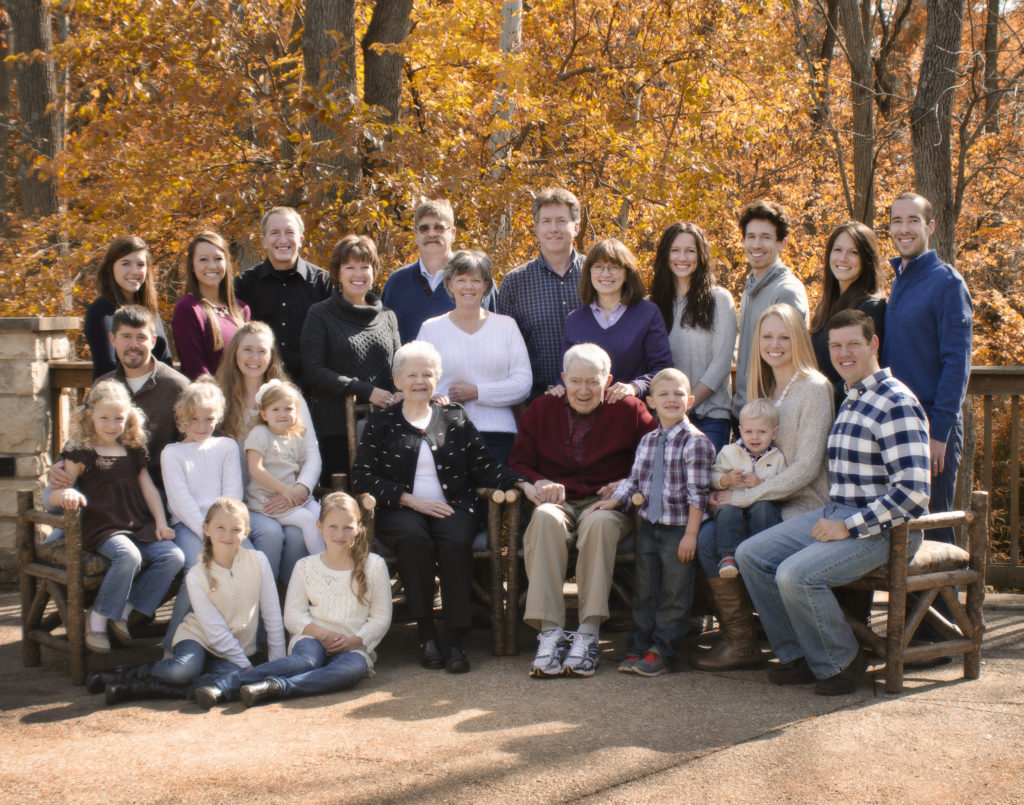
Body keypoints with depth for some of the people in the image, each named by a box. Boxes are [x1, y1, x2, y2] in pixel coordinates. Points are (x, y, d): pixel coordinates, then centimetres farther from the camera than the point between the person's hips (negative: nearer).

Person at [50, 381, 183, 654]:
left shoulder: (133, 452, 20)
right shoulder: (81, 454, 4)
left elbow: (149, 488, 19)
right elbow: (54, 496, -1)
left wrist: (161, 523, 6)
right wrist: (66, 494, -26)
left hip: (140, 528, 6)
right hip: (102, 529, -6)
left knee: (173, 556, -18)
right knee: (129, 557, -35)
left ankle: (124, 610, -7)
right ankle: (98, 617, -14)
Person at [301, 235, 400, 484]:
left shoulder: (387, 317, 17)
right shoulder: (320, 315, 4)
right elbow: (314, 371, -5)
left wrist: (400, 396, -6)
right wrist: (366, 391, -14)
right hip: (336, 427, -3)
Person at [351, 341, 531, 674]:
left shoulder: (454, 416, 18)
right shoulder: (381, 422, 13)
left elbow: (484, 466, 10)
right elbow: (362, 477, 2)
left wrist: (521, 484, -8)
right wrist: (410, 499, -9)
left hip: (452, 506, 1)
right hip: (401, 510, -1)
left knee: (455, 541, -33)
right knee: (414, 538, -35)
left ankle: (455, 640, -29)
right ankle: (426, 634, -27)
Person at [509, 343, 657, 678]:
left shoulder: (629, 410, 7)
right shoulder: (541, 409, 13)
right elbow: (518, 462, 13)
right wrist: (539, 483, -8)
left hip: (606, 503, -1)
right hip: (559, 501, 1)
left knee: (600, 522, -39)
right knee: (545, 518, -37)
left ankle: (588, 634, -38)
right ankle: (550, 632, -40)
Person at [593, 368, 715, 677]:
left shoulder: (696, 442, -11)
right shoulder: (647, 441, 10)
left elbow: (697, 492, -13)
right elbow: (634, 479, 16)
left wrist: (690, 534, -16)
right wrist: (614, 500, -1)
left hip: (678, 528, -6)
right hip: (648, 525, 6)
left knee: (674, 593, 2)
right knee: (644, 589, 12)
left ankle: (662, 651, 10)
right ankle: (638, 647, 21)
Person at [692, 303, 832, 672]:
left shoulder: (814, 388, -9)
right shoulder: (766, 389, 16)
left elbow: (806, 467, -16)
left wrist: (744, 496, -17)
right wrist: (744, 478, -4)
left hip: (802, 507, -7)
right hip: (768, 503, 7)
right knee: (708, 537, -17)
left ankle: (742, 644, -6)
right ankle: (737, 638, -9)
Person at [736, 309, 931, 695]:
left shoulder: (896, 405, -15)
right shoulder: (850, 402, 17)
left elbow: (912, 491, -23)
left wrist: (849, 527, -21)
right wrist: (833, 520, 9)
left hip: (880, 528, -10)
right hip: (835, 515, 10)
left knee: (796, 574, -27)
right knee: (751, 554, 2)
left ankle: (841, 663, -4)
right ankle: (799, 656, 9)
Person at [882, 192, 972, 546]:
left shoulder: (946, 282, -8)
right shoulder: (898, 282, 15)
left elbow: (956, 363, -13)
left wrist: (940, 432, -18)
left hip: (931, 427, -7)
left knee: (932, 526, -1)